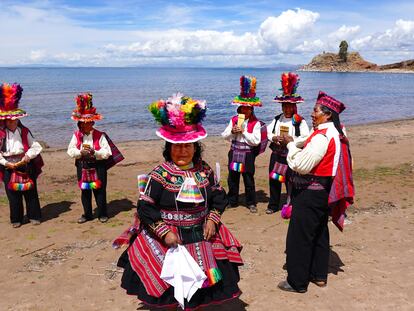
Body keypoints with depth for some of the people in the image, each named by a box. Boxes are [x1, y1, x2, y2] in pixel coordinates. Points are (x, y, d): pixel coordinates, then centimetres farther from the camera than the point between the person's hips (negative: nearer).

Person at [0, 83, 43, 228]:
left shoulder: (25, 131, 0)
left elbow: (35, 147, -1)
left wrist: (26, 157, -13)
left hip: (26, 167, 1)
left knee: (31, 193, 7)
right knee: (13, 195, 8)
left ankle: (34, 216, 20)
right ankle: (16, 219, 22)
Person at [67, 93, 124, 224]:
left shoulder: (100, 135, -7)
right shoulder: (76, 136, 3)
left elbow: (107, 152, -11)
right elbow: (70, 151, -2)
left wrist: (94, 153, -24)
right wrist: (81, 152, -19)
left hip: (97, 167, -3)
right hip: (82, 167, 4)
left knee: (100, 191, 4)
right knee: (85, 191, 12)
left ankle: (102, 214, 18)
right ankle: (87, 214, 26)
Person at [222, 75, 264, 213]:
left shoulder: (256, 123, -6)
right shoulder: (234, 120, 6)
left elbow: (256, 141, -15)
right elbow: (224, 136, 6)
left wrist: (243, 131, -15)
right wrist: (232, 131, -14)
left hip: (247, 154, -4)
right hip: (234, 152, 4)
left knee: (249, 179, 4)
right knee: (232, 178, 12)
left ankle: (251, 203, 17)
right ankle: (232, 201, 26)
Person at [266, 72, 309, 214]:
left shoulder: (300, 121, -8)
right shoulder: (277, 119, 10)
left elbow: (306, 138, -16)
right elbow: (267, 131, 9)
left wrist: (291, 141, -23)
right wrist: (273, 138, -10)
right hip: (276, 154, 5)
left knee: (290, 181, 0)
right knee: (273, 180, 11)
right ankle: (273, 205, 25)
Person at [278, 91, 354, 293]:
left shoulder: (321, 137, -22)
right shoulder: (336, 133, 9)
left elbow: (301, 165, -23)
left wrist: (291, 145, -11)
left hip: (310, 193, -10)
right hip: (324, 191, 10)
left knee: (299, 237, 1)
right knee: (320, 233, 20)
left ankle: (297, 282, 13)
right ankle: (319, 275, 34)